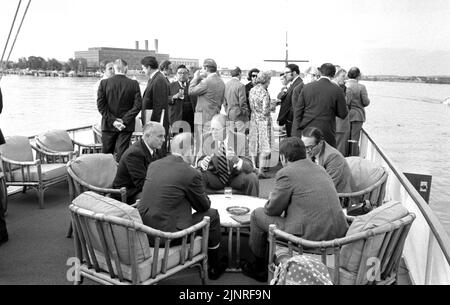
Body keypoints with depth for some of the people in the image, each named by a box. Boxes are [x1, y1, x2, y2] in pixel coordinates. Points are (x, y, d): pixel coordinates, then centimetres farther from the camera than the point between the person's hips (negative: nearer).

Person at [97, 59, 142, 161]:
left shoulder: (104, 83, -3)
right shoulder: (134, 84, -5)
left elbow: (100, 105, -6)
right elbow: (138, 105, -9)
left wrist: (112, 120, -6)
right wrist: (125, 121, -8)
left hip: (108, 126, 1)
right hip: (126, 126, -1)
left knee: (105, 154, 13)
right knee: (122, 155, 3)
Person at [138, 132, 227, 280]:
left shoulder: (153, 165, 6)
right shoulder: (191, 173, -15)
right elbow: (204, 206, 0)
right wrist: (204, 197, 21)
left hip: (143, 230, 8)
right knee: (212, 215, 10)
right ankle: (214, 267, 26)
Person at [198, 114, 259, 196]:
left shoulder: (240, 139, -15)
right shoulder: (207, 139, -9)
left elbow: (249, 167, -21)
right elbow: (199, 162, -4)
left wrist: (236, 159, -42)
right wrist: (202, 163, -30)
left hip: (236, 179, -1)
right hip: (215, 179, 2)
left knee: (252, 178, -29)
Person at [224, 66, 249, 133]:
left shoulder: (226, 85, 7)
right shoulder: (240, 85, -14)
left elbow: (225, 101, 12)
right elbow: (242, 103, -15)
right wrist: (246, 114, -4)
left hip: (230, 115, 7)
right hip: (239, 115, -7)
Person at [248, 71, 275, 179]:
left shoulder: (252, 90, 3)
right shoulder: (264, 93, -17)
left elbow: (251, 106, 8)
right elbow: (265, 111, -18)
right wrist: (271, 107, 1)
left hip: (253, 120, 6)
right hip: (263, 121, -6)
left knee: (253, 146, 13)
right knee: (264, 147, 2)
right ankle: (260, 171, 1)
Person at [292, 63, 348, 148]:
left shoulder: (307, 87, 3)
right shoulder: (337, 90, -5)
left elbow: (298, 110, 3)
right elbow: (343, 114, 1)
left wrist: (297, 133, 7)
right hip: (326, 134, -3)